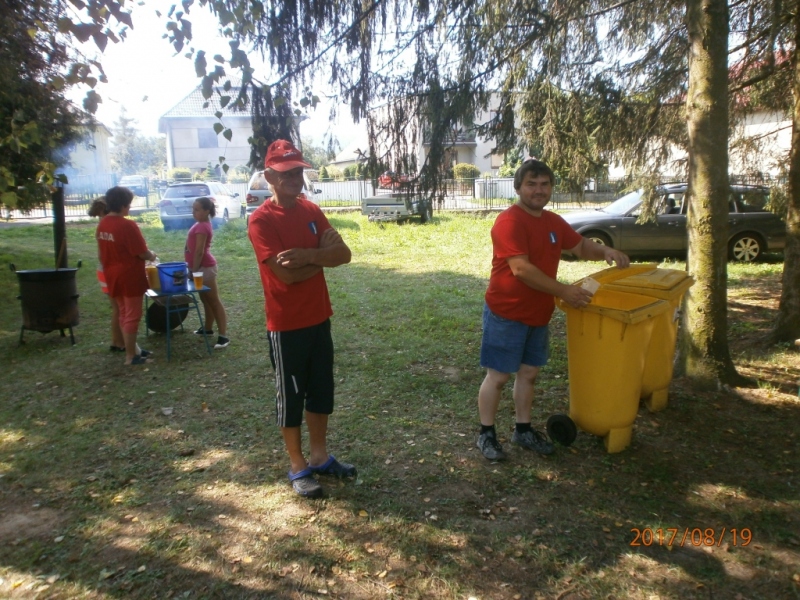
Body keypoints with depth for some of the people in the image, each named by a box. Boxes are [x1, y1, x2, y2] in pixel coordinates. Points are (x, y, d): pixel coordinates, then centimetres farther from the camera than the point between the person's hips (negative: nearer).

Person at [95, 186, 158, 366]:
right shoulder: (127, 225, -20)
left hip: (112, 276, 8)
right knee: (131, 316, 1)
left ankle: (133, 348, 29)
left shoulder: (102, 224, 5)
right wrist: (152, 256, 3)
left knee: (123, 314, 17)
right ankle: (131, 356, 7)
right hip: (130, 277, -8)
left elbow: (101, 253, 14)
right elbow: (141, 253, -18)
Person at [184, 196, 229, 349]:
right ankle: (208, 328, 34)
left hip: (205, 267, -10)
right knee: (206, 300, 20)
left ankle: (223, 336, -8)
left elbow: (199, 251, -22)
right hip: (202, 267, 10)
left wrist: (194, 270, -18)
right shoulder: (202, 224, 12)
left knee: (214, 301, -9)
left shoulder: (202, 226, -19)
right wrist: (194, 269, 20)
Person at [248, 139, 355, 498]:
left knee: (321, 390, 16)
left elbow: (343, 254, -4)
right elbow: (286, 273, -24)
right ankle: (297, 467, 25)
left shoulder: (311, 210, 6)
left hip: (319, 318, 7)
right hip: (286, 325, -7)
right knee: (291, 396, 8)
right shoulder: (261, 220, -15)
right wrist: (323, 255, -10)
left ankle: (320, 457, 34)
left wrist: (308, 254, -22)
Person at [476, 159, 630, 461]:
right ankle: (486, 433, 17)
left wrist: (605, 251, 0)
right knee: (498, 376, 2)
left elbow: (580, 245, 21)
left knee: (529, 373, 16)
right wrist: (564, 291, -25)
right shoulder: (509, 221, -19)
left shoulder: (553, 222, 9)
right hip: (506, 314, -8)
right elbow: (521, 269, -26)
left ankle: (523, 430, 31)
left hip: (538, 314, 8)